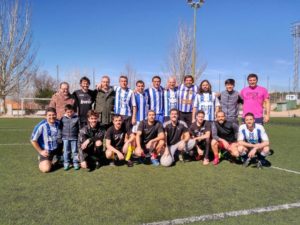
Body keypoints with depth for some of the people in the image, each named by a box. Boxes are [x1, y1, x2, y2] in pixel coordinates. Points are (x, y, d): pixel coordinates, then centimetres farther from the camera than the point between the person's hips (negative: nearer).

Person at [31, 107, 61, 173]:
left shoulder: (59, 123, -7)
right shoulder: (41, 126, -21)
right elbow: (33, 141, -13)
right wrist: (40, 151, -9)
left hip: (57, 149, 5)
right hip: (46, 151, -5)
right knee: (46, 169, -17)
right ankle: (41, 161, 15)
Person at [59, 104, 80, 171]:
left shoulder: (77, 118, -3)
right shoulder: (63, 118, 2)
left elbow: (79, 128, 1)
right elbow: (60, 128, 10)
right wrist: (60, 137, 9)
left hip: (74, 138, -1)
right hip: (65, 138, 1)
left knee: (75, 151, 6)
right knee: (66, 151, 9)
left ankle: (76, 163, 16)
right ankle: (66, 163, 19)